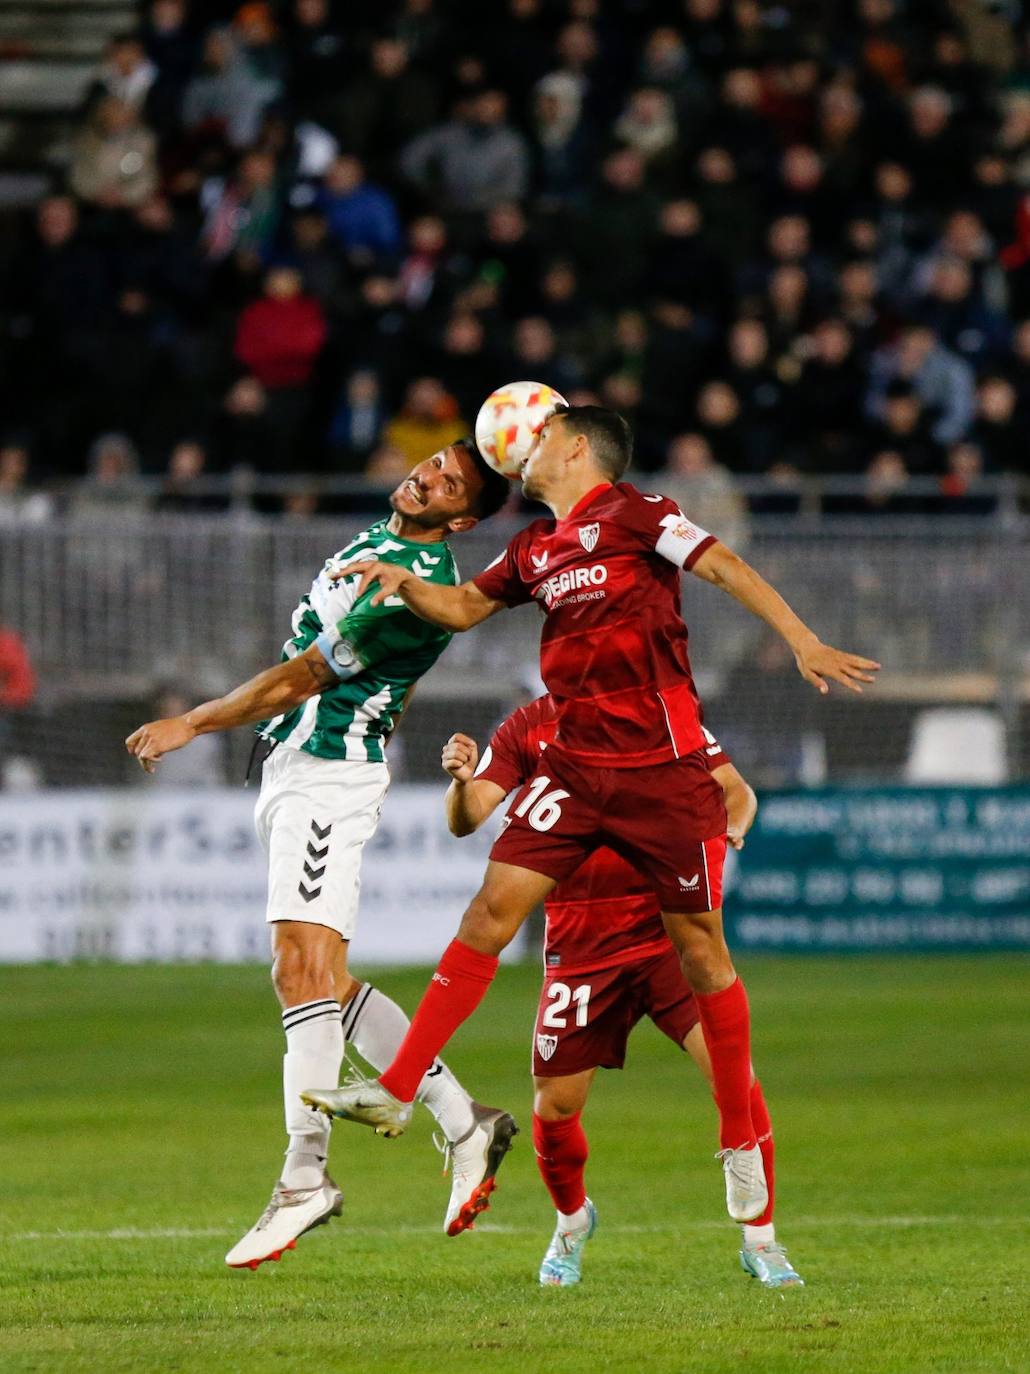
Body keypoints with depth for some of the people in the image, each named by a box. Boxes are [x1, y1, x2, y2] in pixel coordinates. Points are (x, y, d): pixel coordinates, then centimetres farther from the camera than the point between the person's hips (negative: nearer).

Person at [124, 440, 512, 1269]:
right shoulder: (379, 540, 14)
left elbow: (302, 678, -15)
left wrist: (190, 725, -7)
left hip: (331, 775, -10)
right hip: (293, 770, 10)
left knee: (306, 965, -18)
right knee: (312, 978, 10)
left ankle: (305, 1178, -20)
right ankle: (463, 1123, 16)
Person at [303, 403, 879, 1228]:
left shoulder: (633, 513, -4)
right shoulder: (533, 551, 15)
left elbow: (725, 567, -11)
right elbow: (463, 607, 28)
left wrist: (802, 642, -22)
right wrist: (403, 582, 8)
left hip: (662, 769, -6)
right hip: (574, 767, 6)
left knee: (699, 945, 1)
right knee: (494, 906, -5)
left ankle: (741, 1139, 12)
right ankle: (398, 1091, -4)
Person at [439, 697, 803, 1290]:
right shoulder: (529, 727, 3)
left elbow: (735, 790, 6)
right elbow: (467, 819, -7)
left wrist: (729, 831, -17)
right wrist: (462, 782, -30)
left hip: (669, 926, -1)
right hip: (579, 944, 1)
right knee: (554, 1107, 1)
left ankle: (760, 1239, 1)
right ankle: (573, 1219, 34)